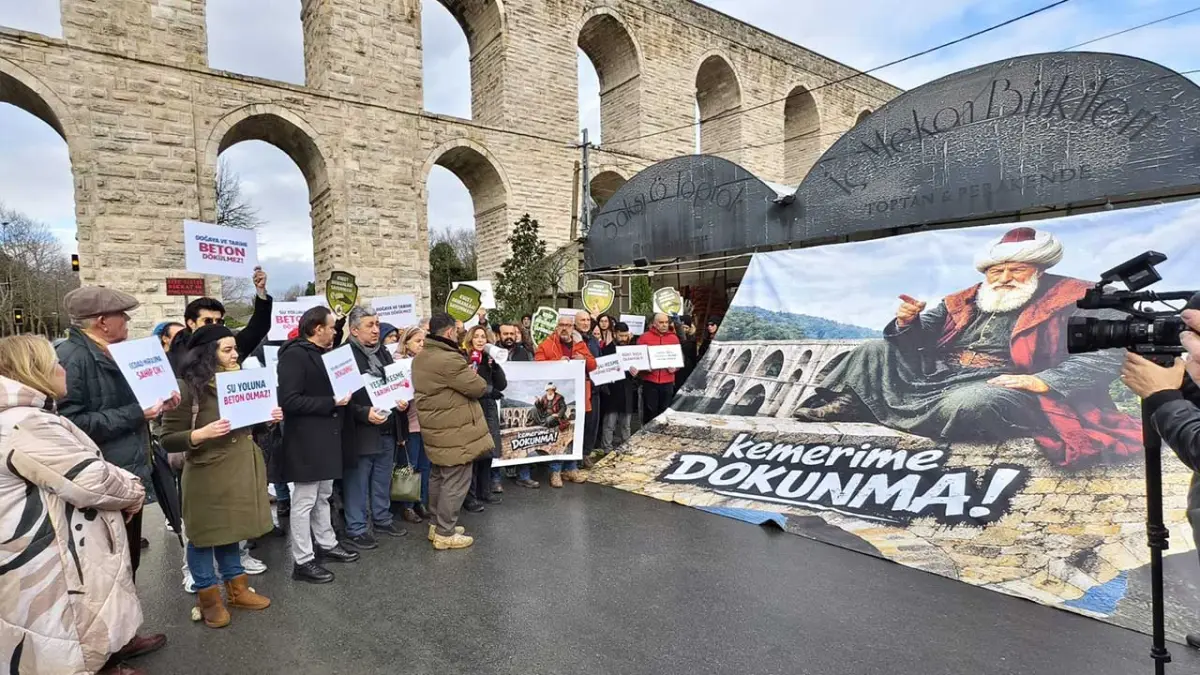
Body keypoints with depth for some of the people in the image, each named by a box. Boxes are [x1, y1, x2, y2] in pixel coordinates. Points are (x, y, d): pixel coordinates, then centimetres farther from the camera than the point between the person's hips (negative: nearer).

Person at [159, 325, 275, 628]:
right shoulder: (188, 387, -14)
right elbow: (168, 440, -13)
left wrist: (267, 417, 1)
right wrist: (201, 434, -29)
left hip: (241, 470, 7)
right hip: (207, 475, -7)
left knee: (232, 530, 19)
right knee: (205, 535, 8)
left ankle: (236, 588, 31)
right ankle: (208, 597, 23)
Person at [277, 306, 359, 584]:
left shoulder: (323, 354, 14)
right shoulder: (294, 355, -16)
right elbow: (289, 400, -24)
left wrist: (342, 396, 7)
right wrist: (331, 402, -22)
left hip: (327, 437, 10)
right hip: (306, 440, -9)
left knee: (323, 496, 20)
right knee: (304, 501, 1)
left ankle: (327, 545, 33)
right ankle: (302, 561, 11)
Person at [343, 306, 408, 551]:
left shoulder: (384, 353, 11)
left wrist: (403, 402, 1)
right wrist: (365, 413, -25)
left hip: (388, 430, 7)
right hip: (360, 432, -7)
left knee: (382, 480, 18)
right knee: (357, 483, 4)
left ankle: (382, 519, 33)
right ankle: (355, 530, 15)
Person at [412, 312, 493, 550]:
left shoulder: (420, 358, 8)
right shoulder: (448, 359, -24)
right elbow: (477, 387, -20)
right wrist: (487, 387, 3)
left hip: (435, 427, 10)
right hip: (454, 431, -10)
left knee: (439, 476, 20)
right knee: (455, 481, 0)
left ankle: (437, 524, 32)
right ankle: (445, 534, 8)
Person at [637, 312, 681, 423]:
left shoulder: (674, 338, 9)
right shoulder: (644, 337, 0)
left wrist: (675, 367, -6)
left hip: (668, 382, 3)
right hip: (650, 381, -2)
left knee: (665, 411, 7)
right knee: (650, 411, 2)